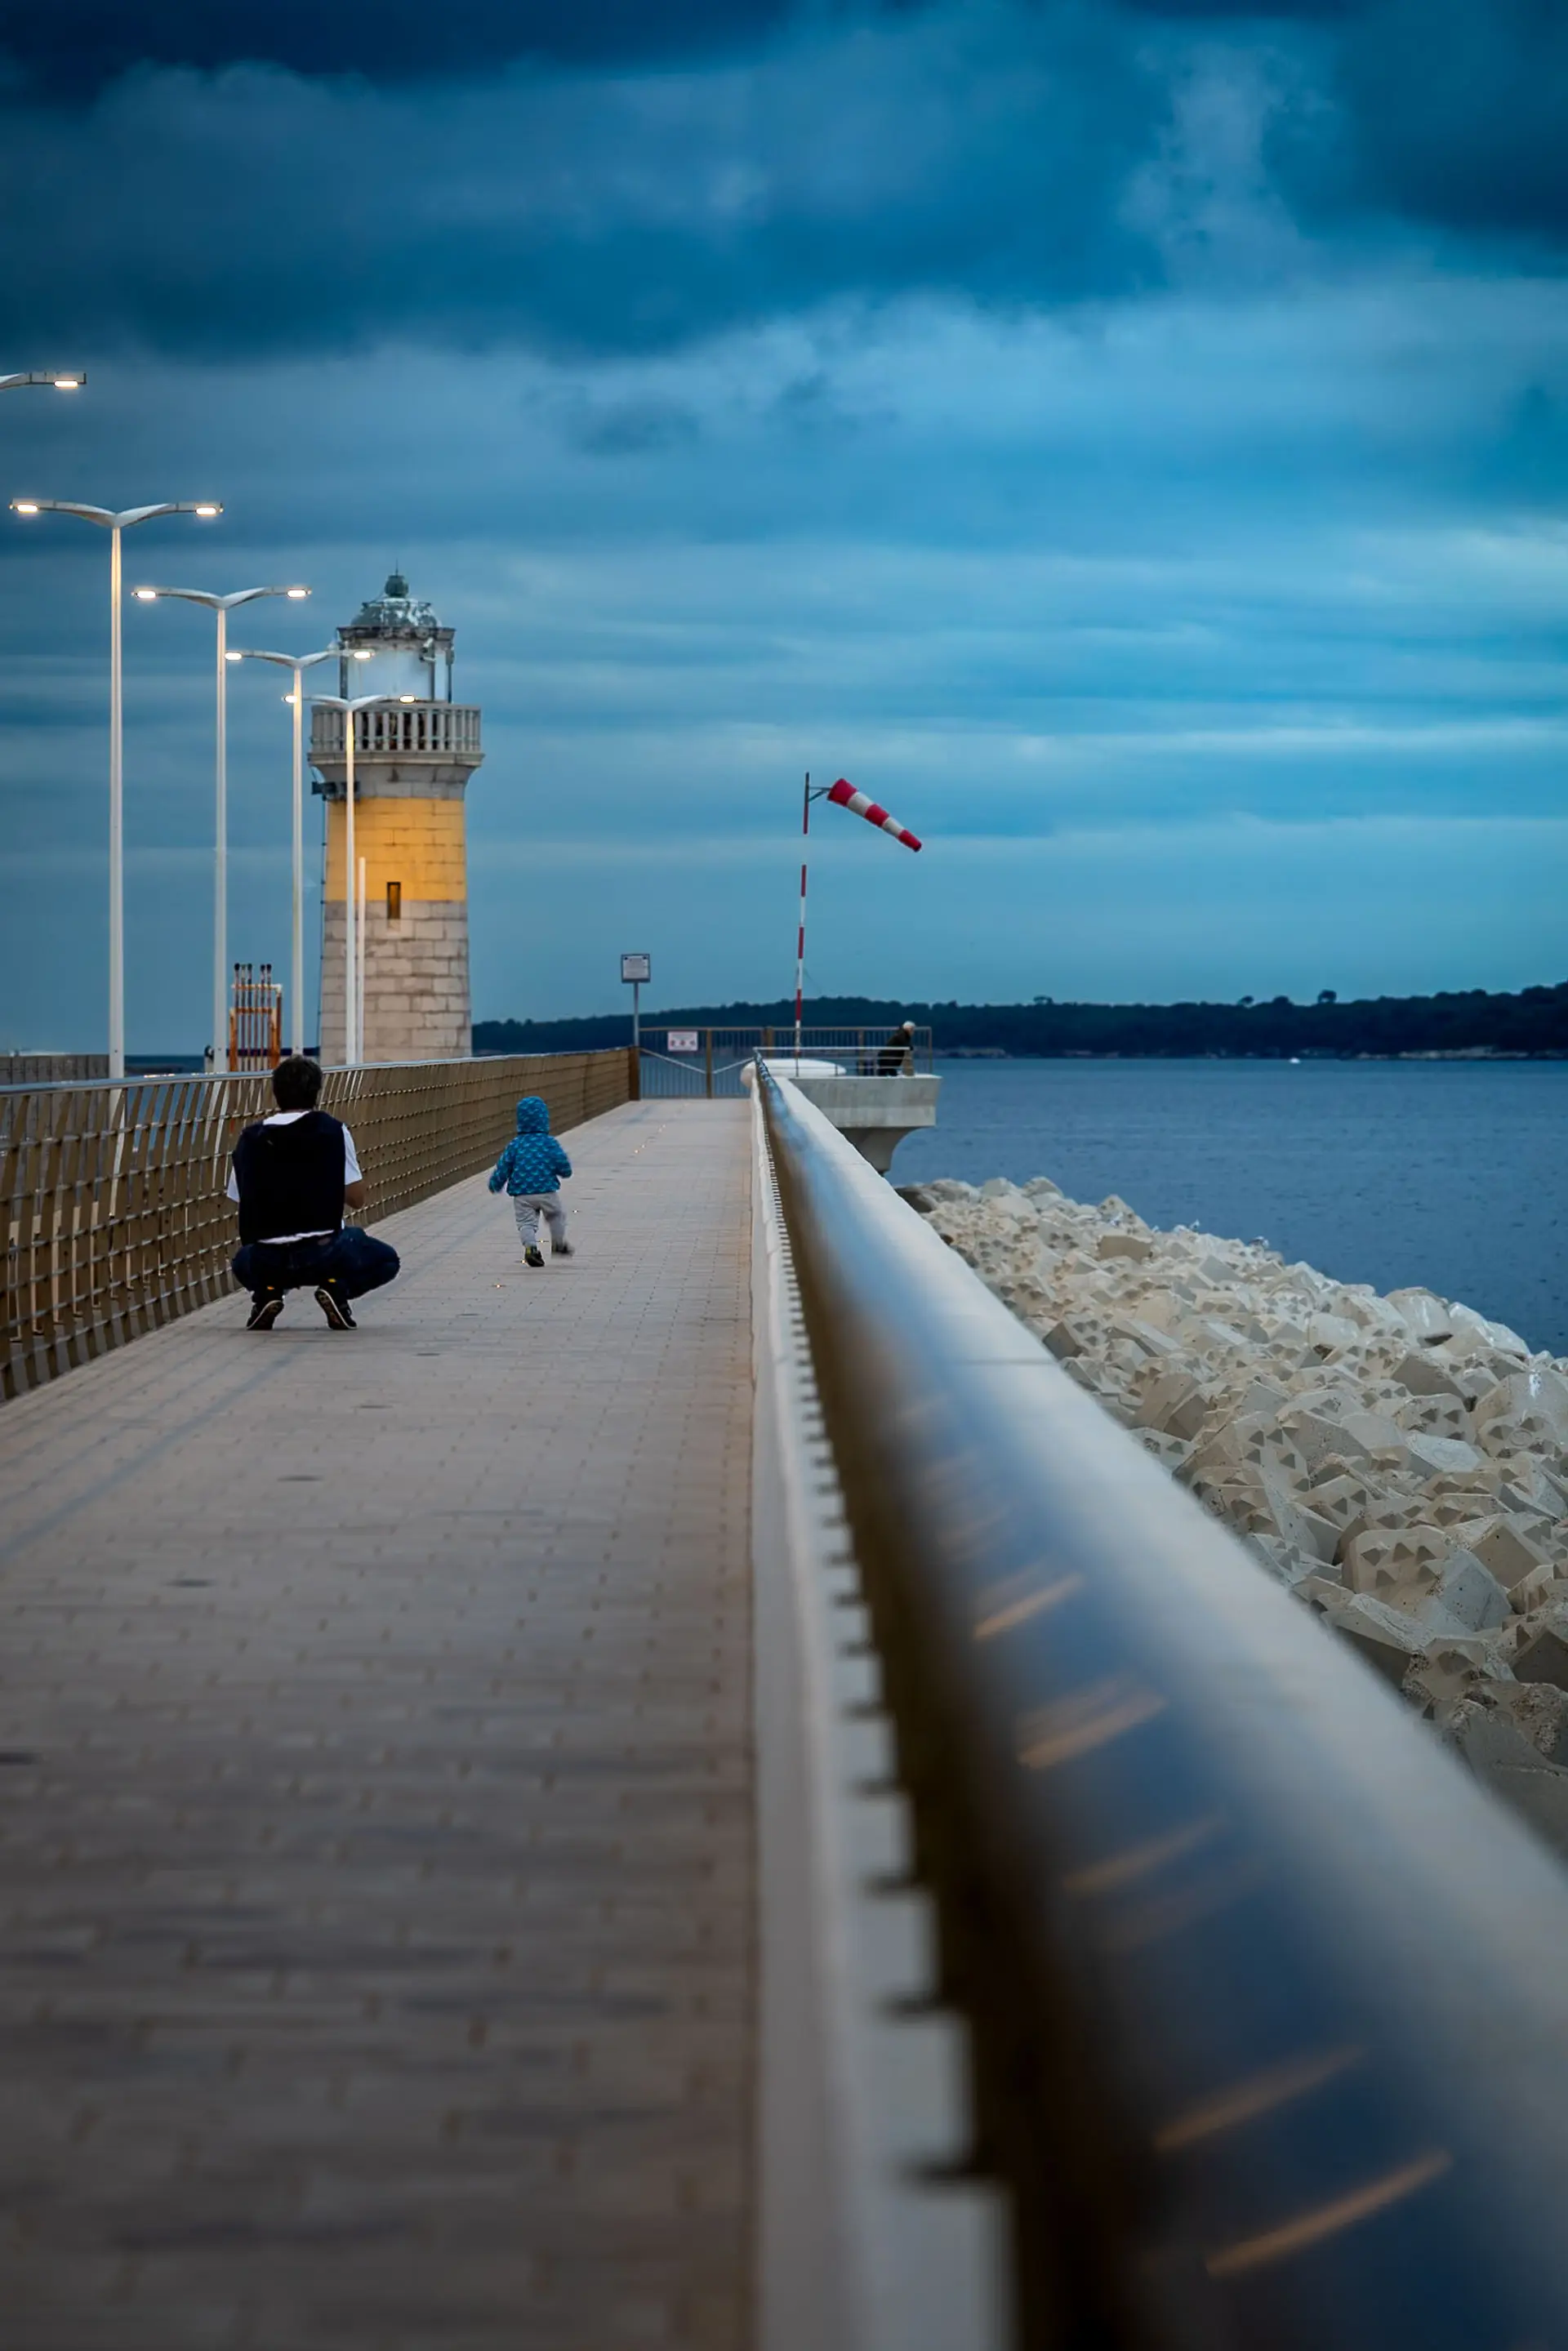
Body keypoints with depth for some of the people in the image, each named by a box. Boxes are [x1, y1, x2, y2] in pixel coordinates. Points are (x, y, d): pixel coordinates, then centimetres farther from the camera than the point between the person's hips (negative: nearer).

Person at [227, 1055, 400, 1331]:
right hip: (322, 1254, -3)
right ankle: (337, 1288, -4)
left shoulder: (250, 1138, 6)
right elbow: (357, 1199, 0)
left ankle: (265, 1292, 5)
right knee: (385, 1261, 25)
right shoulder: (334, 1131, -1)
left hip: (265, 1263, 3)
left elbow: (240, 1201, 10)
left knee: (242, 1263, 39)